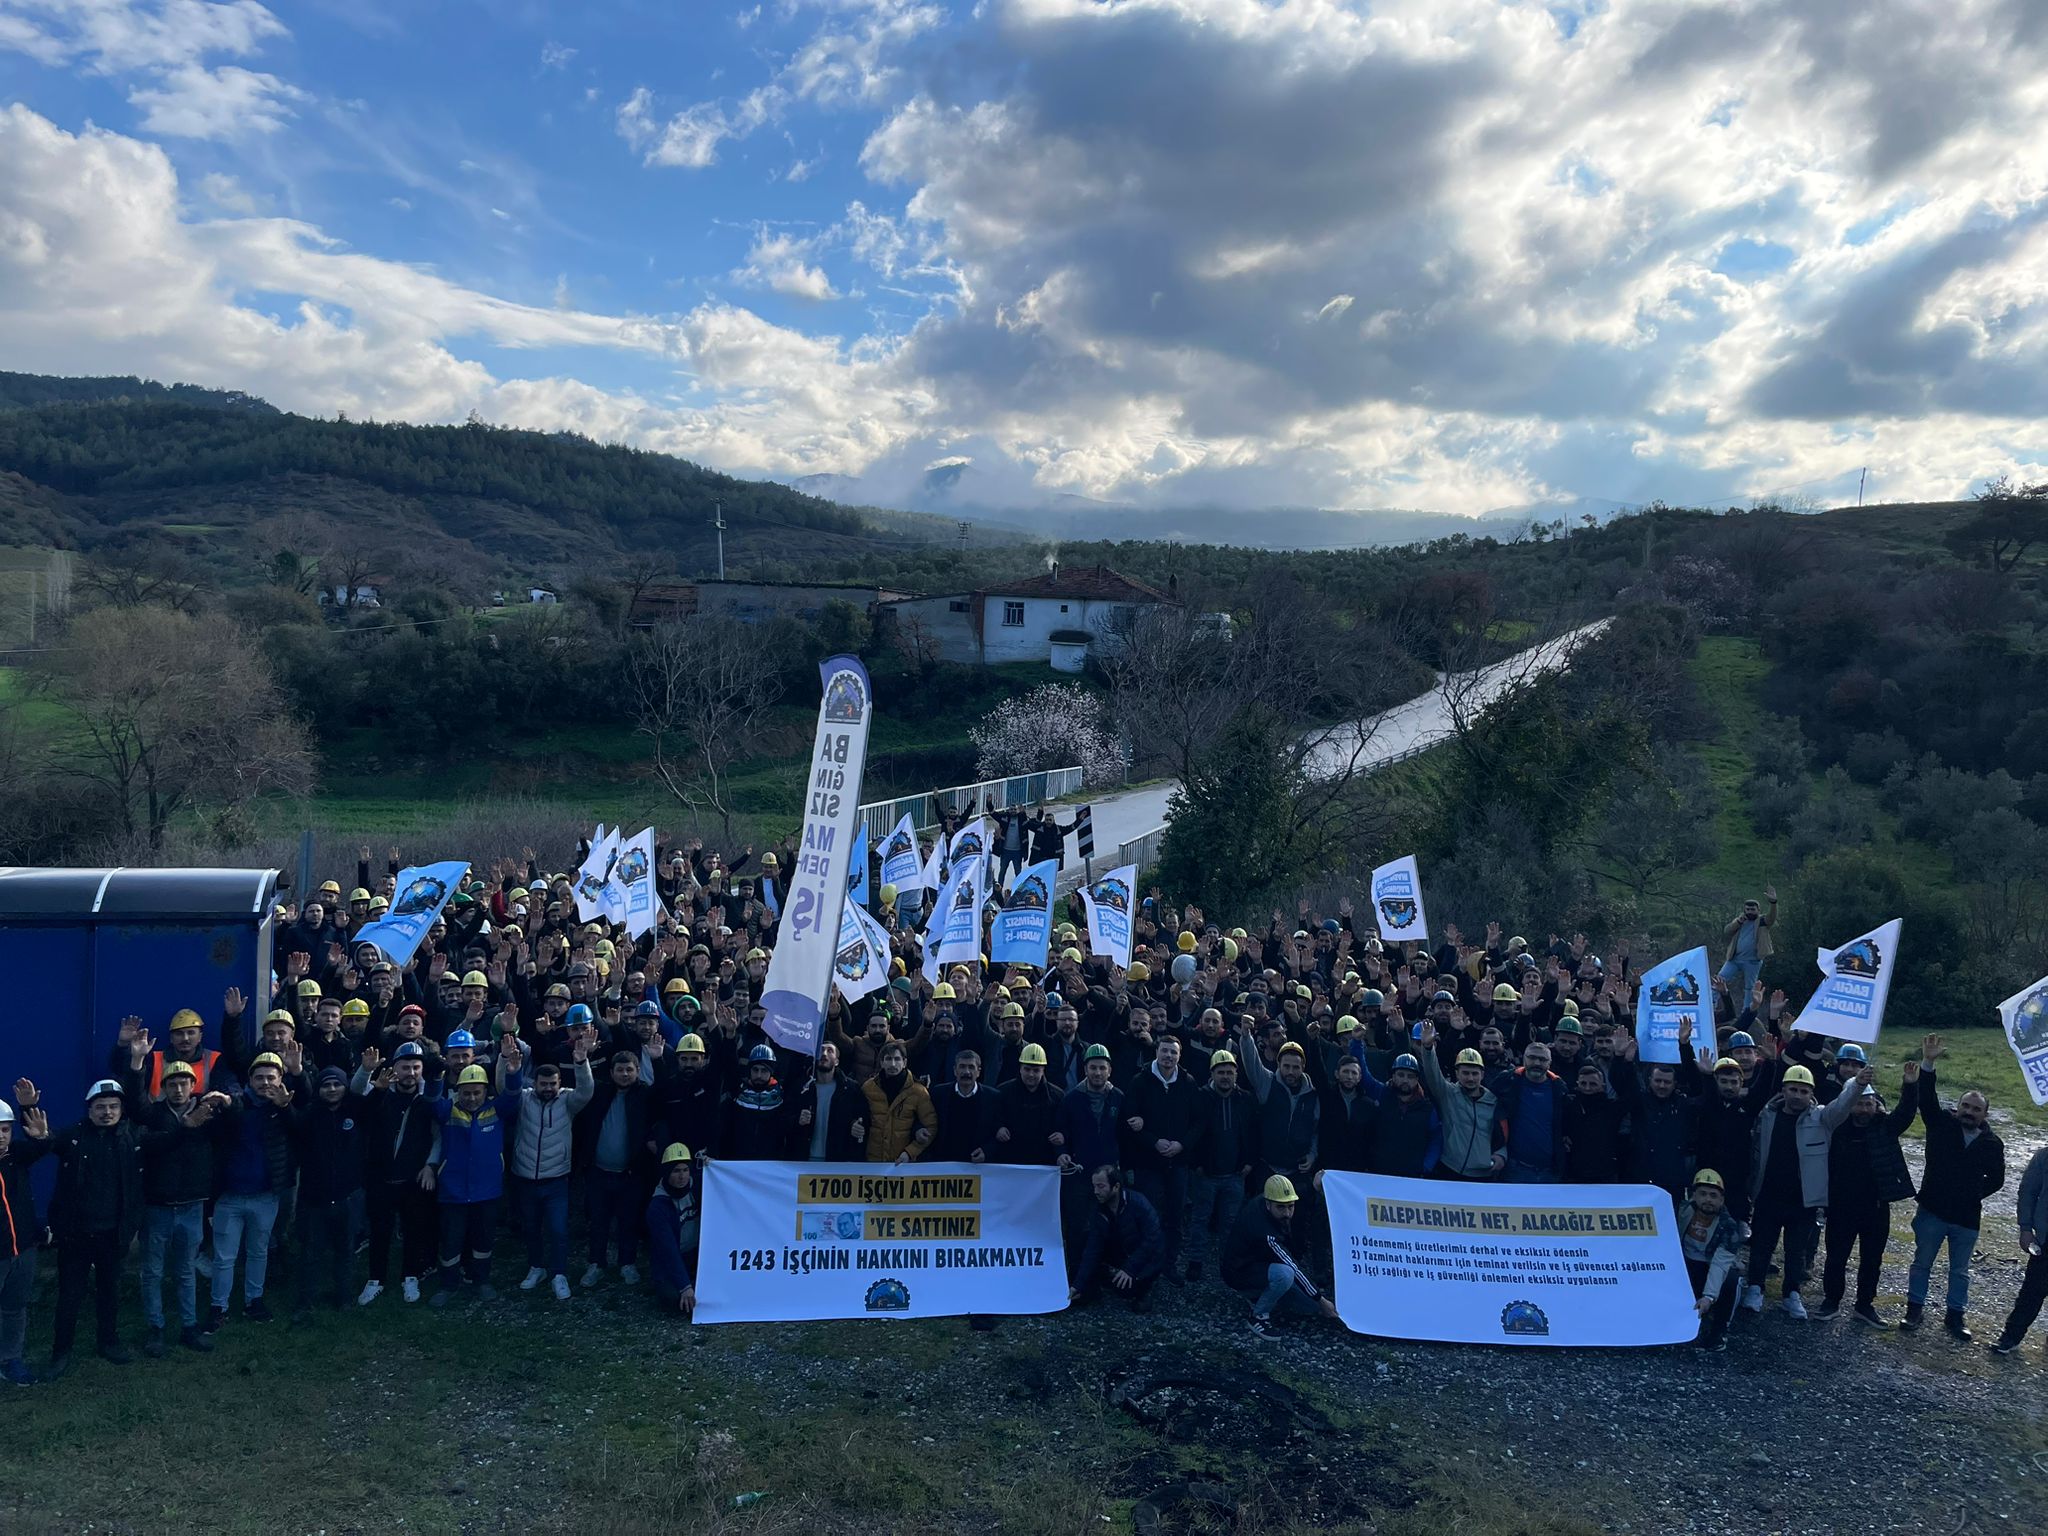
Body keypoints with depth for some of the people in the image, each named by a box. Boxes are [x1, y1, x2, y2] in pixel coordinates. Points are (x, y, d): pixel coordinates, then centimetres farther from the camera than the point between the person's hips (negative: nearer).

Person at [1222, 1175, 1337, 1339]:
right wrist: (1321, 1300, -25)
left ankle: (1259, 1296, 18)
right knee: (1284, 1274, -41)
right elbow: (1293, 1269, -30)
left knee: (1311, 1307, 1)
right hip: (1240, 1275, -9)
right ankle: (1259, 1315, -14)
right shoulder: (1262, 1230, -36)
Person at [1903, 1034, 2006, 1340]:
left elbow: (1996, 1179, 9)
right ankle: (1915, 1308, 23)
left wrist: (1973, 1195, -4)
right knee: (1922, 1263, 11)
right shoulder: (1942, 1124, -5)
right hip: (1932, 1211, -1)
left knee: (1960, 1271, 13)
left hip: (1967, 1218, 1)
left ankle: (1955, 1316, 26)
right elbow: (1926, 1099, -18)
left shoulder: (1992, 1143, -3)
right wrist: (1927, 1064, -32)